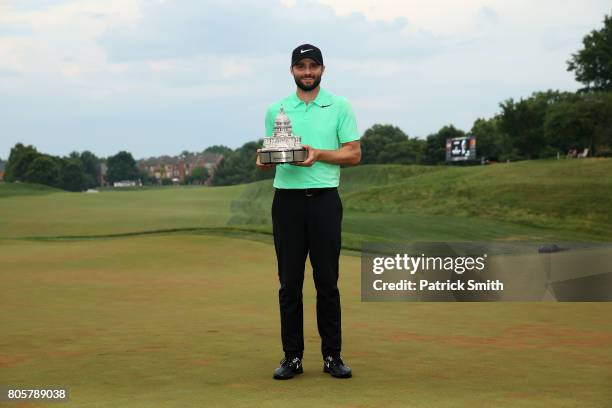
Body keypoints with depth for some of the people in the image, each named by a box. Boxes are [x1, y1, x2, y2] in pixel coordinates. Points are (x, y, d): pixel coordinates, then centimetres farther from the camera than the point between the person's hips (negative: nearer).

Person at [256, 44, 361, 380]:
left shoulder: (340, 107, 4)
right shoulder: (276, 110, 11)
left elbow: (354, 154, 0)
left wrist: (319, 154, -15)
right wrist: (264, 160, -8)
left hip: (324, 200, -2)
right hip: (286, 200, 2)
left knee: (327, 281, 1)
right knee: (289, 282, 4)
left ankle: (332, 355, 10)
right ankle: (292, 356, 11)